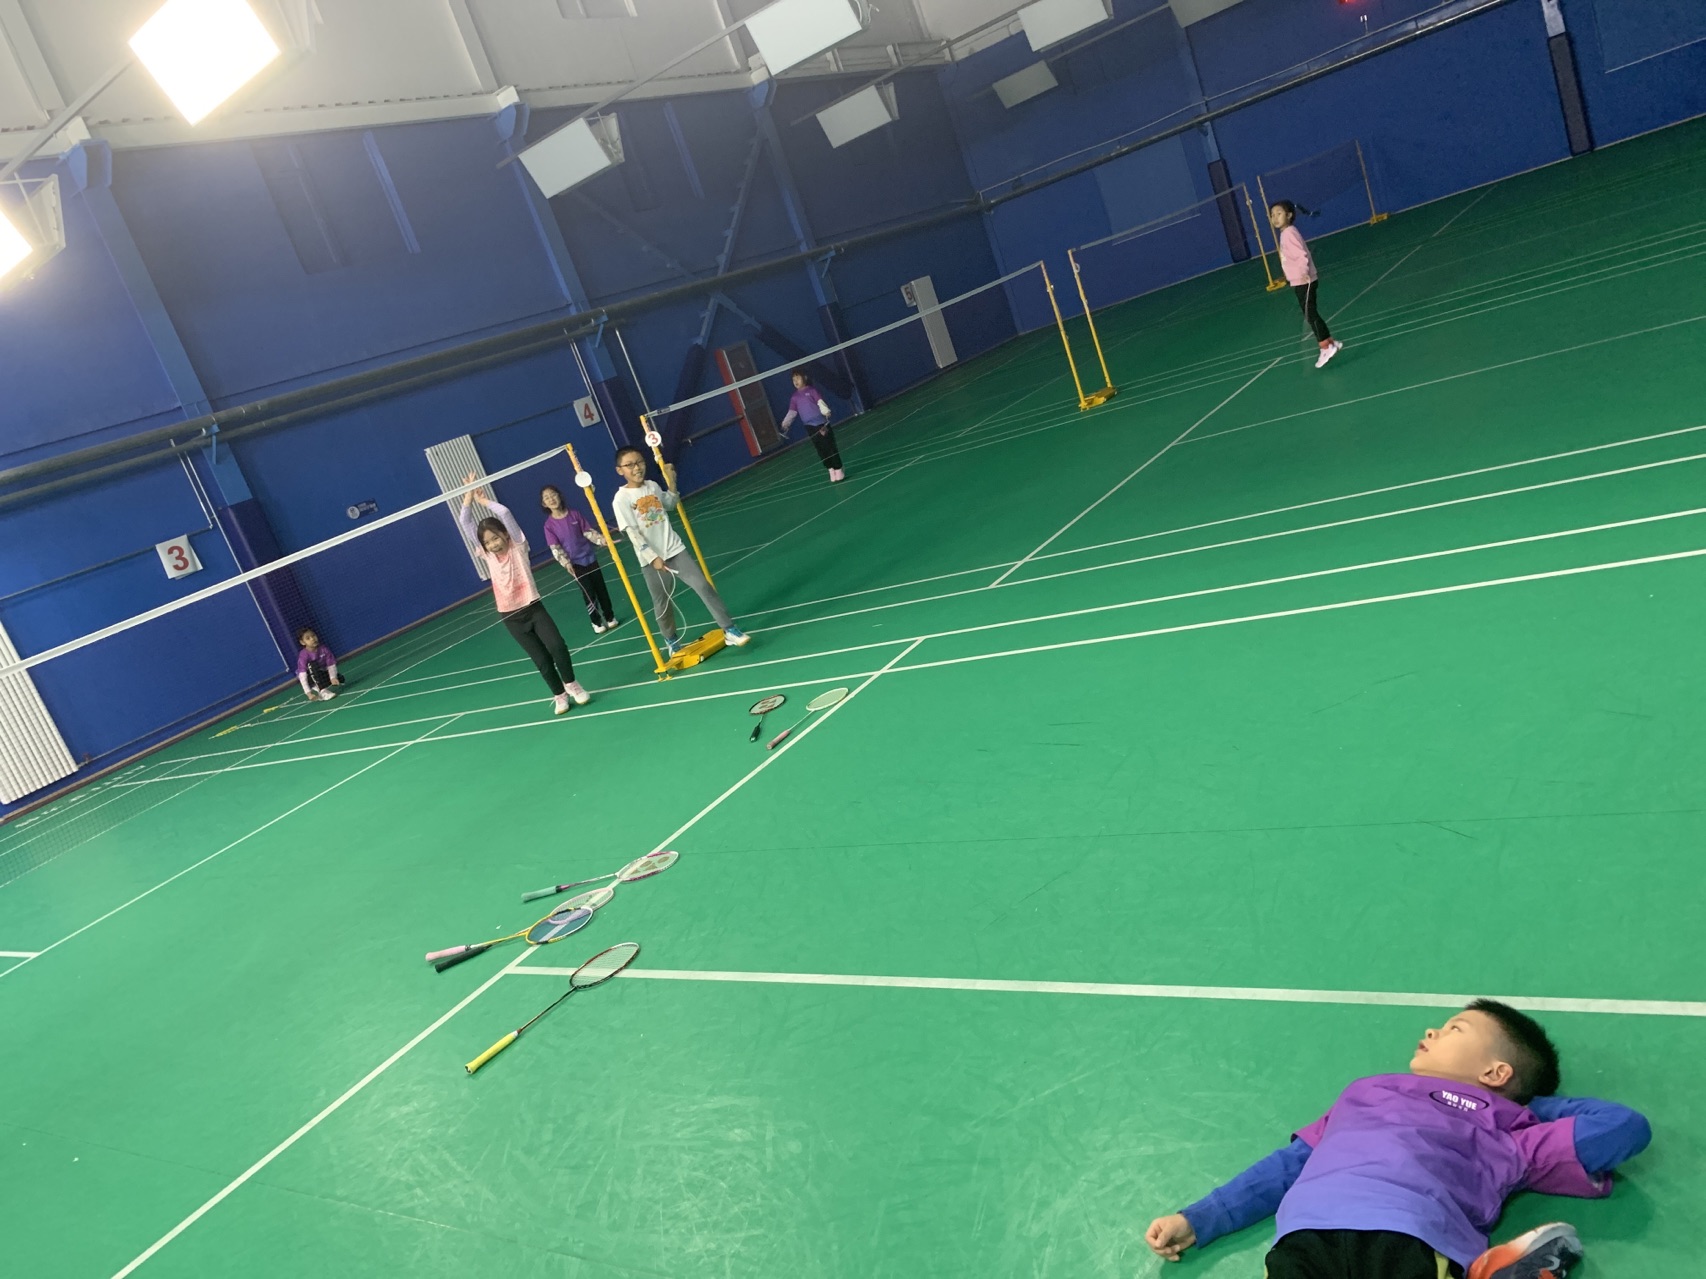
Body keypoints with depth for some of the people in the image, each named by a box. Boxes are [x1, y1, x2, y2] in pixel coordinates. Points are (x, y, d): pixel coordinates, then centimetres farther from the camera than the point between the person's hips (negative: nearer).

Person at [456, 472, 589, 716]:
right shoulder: (487, 555, 2)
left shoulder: (517, 545, -4)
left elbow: (505, 513, -17)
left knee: (557, 646, -17)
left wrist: (484, 499, -6)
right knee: (541, 659, 1)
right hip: (511, 616, 2)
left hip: (533, 607, -2)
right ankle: (559, 695, 21)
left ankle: (571, 684, 9)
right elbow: (465, 522, -2)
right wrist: (469, 493, -4)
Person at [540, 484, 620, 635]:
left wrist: (602, 539, -21)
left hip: (589, 557, 2)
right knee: (588, 593, 1)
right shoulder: (549, 525, -8)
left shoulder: (575, 514, -3)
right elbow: (555, 548, -11)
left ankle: (609, 617, 26)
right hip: (575, 564, -2)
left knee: (601, 588, 10)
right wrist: (566, 562, -25)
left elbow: (588, 531, -3)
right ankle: (597, 622, 19)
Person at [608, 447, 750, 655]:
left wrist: (672, 483, 10)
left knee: (704, 586, -3)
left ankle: (729, 630, 2)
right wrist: (653, 558, -20)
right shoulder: (621, 498, -11)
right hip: (652, 560, -4)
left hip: (675, 549, 4)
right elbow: (632, 533, -15)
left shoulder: (653, 485, 5)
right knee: (663, 603, 7)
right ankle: (672, 642, 29)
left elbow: (670, 505, 25)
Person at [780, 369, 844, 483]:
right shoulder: (794, 397, 10)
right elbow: (792, 412, 8)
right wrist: (786, 423, -8)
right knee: (821, 450, 7)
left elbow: (821, 402, -15)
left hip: (821, 423, -4)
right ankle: (831, 472, 16)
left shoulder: (812, 391, -3)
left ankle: (838, 471, 8)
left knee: (830, 447, -1)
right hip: (810, 426, 4)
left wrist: (826, 411, -34)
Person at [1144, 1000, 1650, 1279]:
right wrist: (1195, 1221, 28)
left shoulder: (1503, 1132, 31)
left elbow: (1625, 1126, 26)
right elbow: (1288, 1164, 37)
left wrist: (1530, 1102, 38)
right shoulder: (1367, 1092, 42)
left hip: (1409, 1237, -1)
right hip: (1308, 1235, 2)